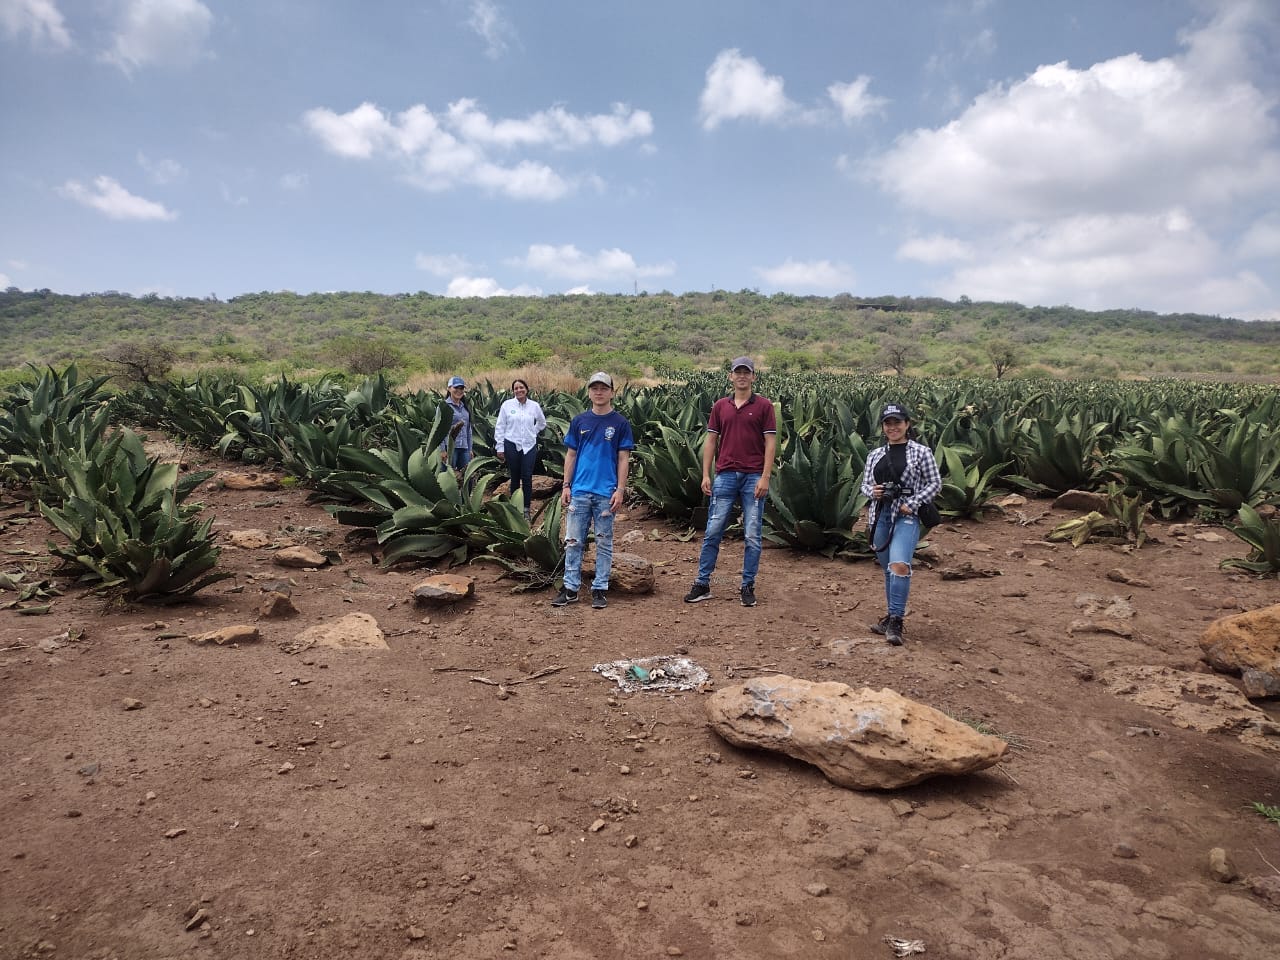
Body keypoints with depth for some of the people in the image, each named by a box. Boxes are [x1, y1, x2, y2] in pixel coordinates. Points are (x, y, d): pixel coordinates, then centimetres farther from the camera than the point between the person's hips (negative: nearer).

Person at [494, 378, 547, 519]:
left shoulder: (534, 406, 3)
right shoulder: (507, 405, -2)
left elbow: (542, 423, 22)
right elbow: (499, 427, 1)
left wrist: (532, 432, 11)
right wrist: (500, 448, -1)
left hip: (529, 445, 1)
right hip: (512, 445, -1)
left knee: (527, 478, -4)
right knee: (515, 478, 6)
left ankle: (527, 509, 5)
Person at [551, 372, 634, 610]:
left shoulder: (620, 423, 1)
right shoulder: (579, 421, 8)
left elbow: (623, 459, -1)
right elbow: (571, 455, 10)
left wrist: (620, 490, -8)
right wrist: (566, 486, 4)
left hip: (606, 493, -2)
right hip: (579, 491, 2)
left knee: (604, 542, 6)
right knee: (573, 541, 4)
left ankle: (600, 590, 13)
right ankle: (571, 588, 12)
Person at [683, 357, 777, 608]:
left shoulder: (764, 406, 2)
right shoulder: (720, 406, 10)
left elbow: (770, 443, -2)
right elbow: (711, 441, 10)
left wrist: (765, 477, -11)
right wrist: (705, 475, 2)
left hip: (753, 477, -2)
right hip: (725, 476, 2)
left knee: (752, 535, 3)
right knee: (713, 531, 3)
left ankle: (747, 586, 14)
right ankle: (702, 584, 12)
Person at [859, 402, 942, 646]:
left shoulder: (921, 452, 0)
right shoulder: (875, 455, 11)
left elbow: (935, 483, 0)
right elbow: (865, 484, 16)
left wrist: (912, 504, -11)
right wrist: (872, 491, -8)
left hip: (906, 516, -5)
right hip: (879, 515, 5)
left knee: (899, 565, -22)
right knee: (888, 570, 13)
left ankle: (895, 622, -17)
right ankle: (892, 616, 26)